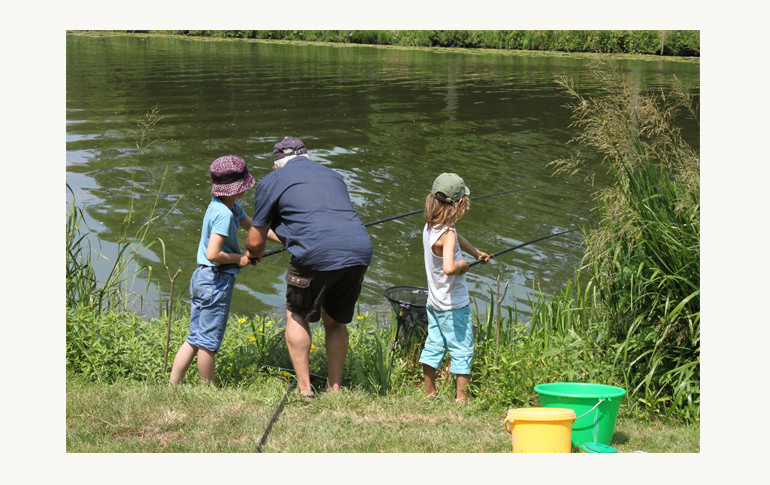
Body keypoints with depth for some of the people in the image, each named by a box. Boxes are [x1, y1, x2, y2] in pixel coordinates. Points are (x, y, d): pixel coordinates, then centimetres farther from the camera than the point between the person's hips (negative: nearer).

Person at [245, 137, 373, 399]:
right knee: (335, 321, 22)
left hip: (318, 254, -5)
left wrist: (254, 254, 43)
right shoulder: (332, 175, 30)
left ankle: (305, 391, 12)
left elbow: (255, 241, 19)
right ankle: (334, 390, 23)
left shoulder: (272, 182, 15)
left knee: (297, 317, 16)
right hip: (360, 251, 5)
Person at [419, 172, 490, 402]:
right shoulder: (447, 234, -25)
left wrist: (476, 253, 34)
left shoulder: (430, 227, 3)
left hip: (434, 303, 9)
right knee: (462, 350, 1)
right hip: (454, 305, -9)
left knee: (433, 346, 15)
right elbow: (448, 268, -40)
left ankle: (429, 393, 22)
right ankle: (461, 396, 4)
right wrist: (462, 265, -20)